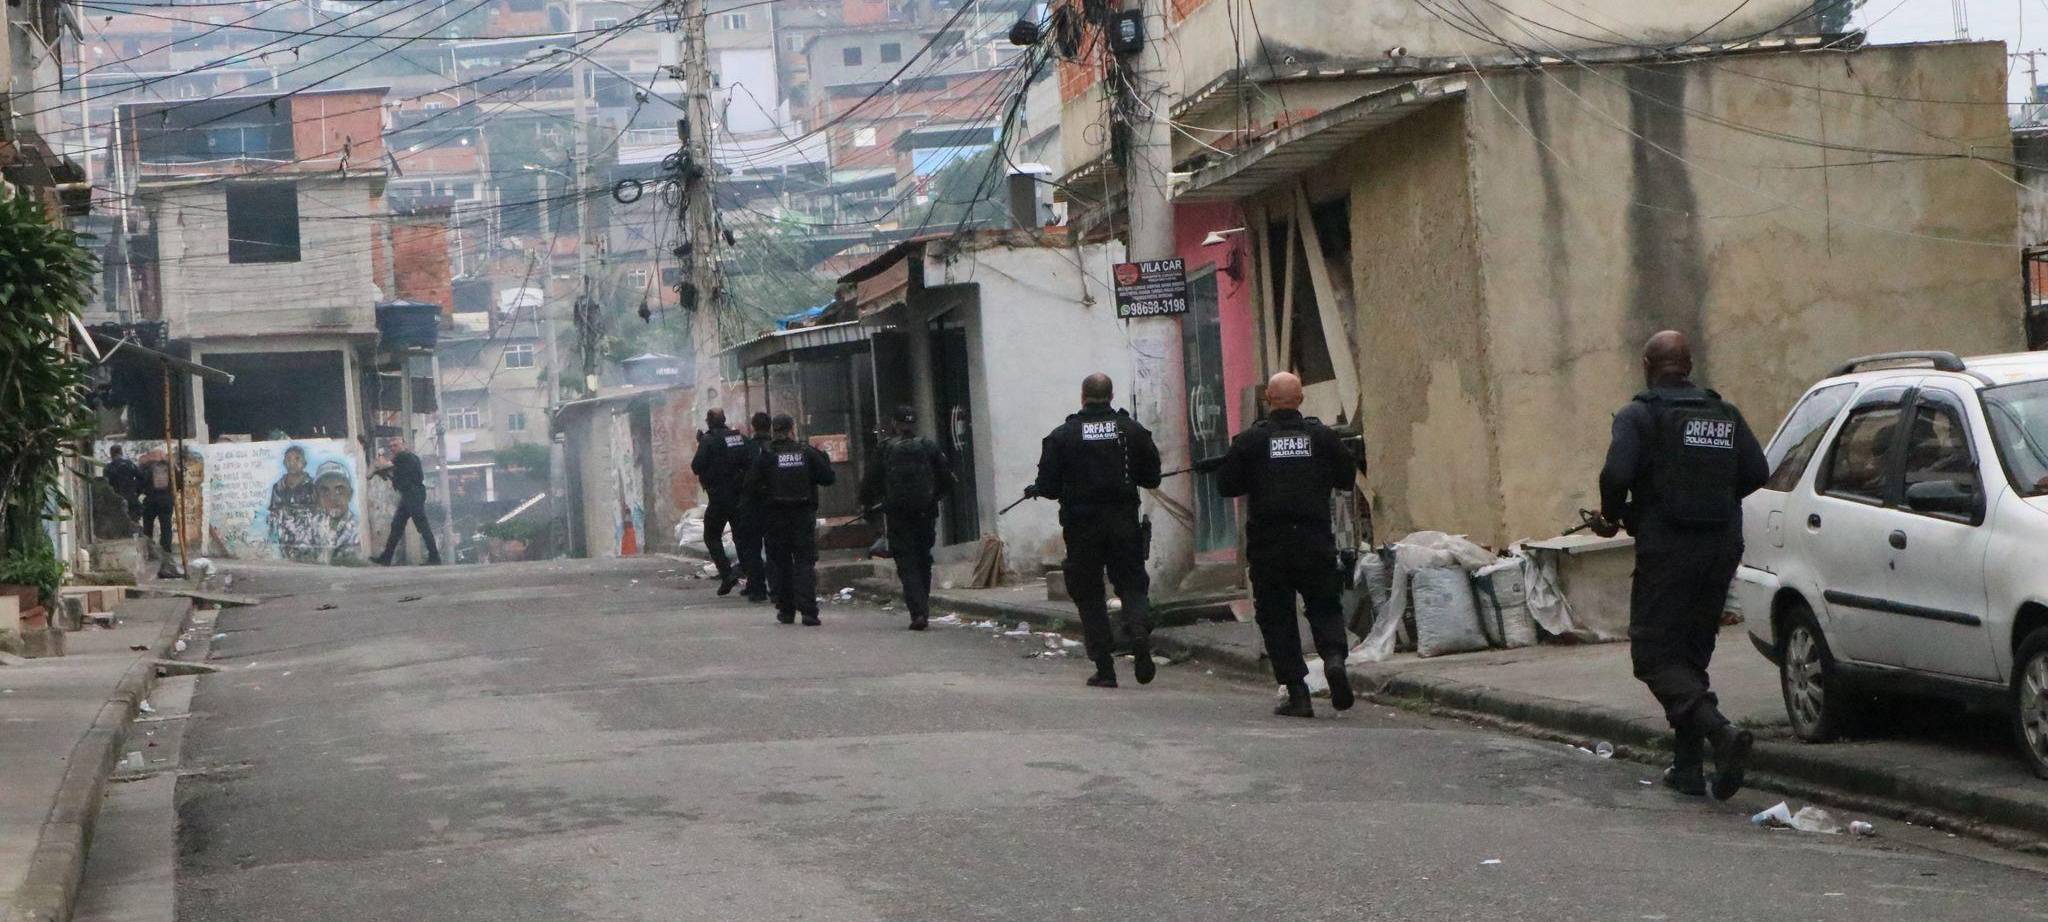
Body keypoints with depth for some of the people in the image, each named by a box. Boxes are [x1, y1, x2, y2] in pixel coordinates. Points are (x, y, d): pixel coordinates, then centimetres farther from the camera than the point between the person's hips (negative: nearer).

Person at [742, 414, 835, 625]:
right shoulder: (807, 453, -3)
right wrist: (824, 459, 15)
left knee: (780, 562, 10)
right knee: (805, 561, 2)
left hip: (775, 518, 0)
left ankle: (786, 610, 12)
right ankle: (808, 611, -10)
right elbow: (828, 478, 0)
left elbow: (749, 486, -8)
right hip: (804, 515, 0)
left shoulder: (765, 456, -6)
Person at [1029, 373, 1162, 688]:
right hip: (1124, 521, 1)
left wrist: (1033, 490, 19)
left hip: (1082, 524, -1)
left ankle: (1104, 668, 2)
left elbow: (1049, 486, -4)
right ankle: (1139, 630, -20)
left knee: (1088, 593, 7)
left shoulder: (1062, 436, -4)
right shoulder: (1132, 430, 0)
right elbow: (1152, 478, 4)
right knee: (1132, 582, 11)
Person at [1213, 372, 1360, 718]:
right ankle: (1334, 657, -14)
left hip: (1268, 543, -1)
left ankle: (1297, 693, 1)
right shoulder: (1323, 436, 1)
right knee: (1324, 606, 15)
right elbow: (1348, 478, 8)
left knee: (1276, 616, 7)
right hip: (1315, 541, 1)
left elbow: (1226, 485, 0)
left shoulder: (1250, 440, -4)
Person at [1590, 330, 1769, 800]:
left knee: (1655, 655, -2)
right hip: (1722, 548, 6)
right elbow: (1756, 473, 5)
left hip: (1666, 549, -6)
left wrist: (1612, 517, 0)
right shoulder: (1725, 414, 11)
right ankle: (1689, 766, 14)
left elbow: (1616, 474, -19)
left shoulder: (1639, 415, -6)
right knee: (1692, 652, 16)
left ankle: (1721, 732, -24)